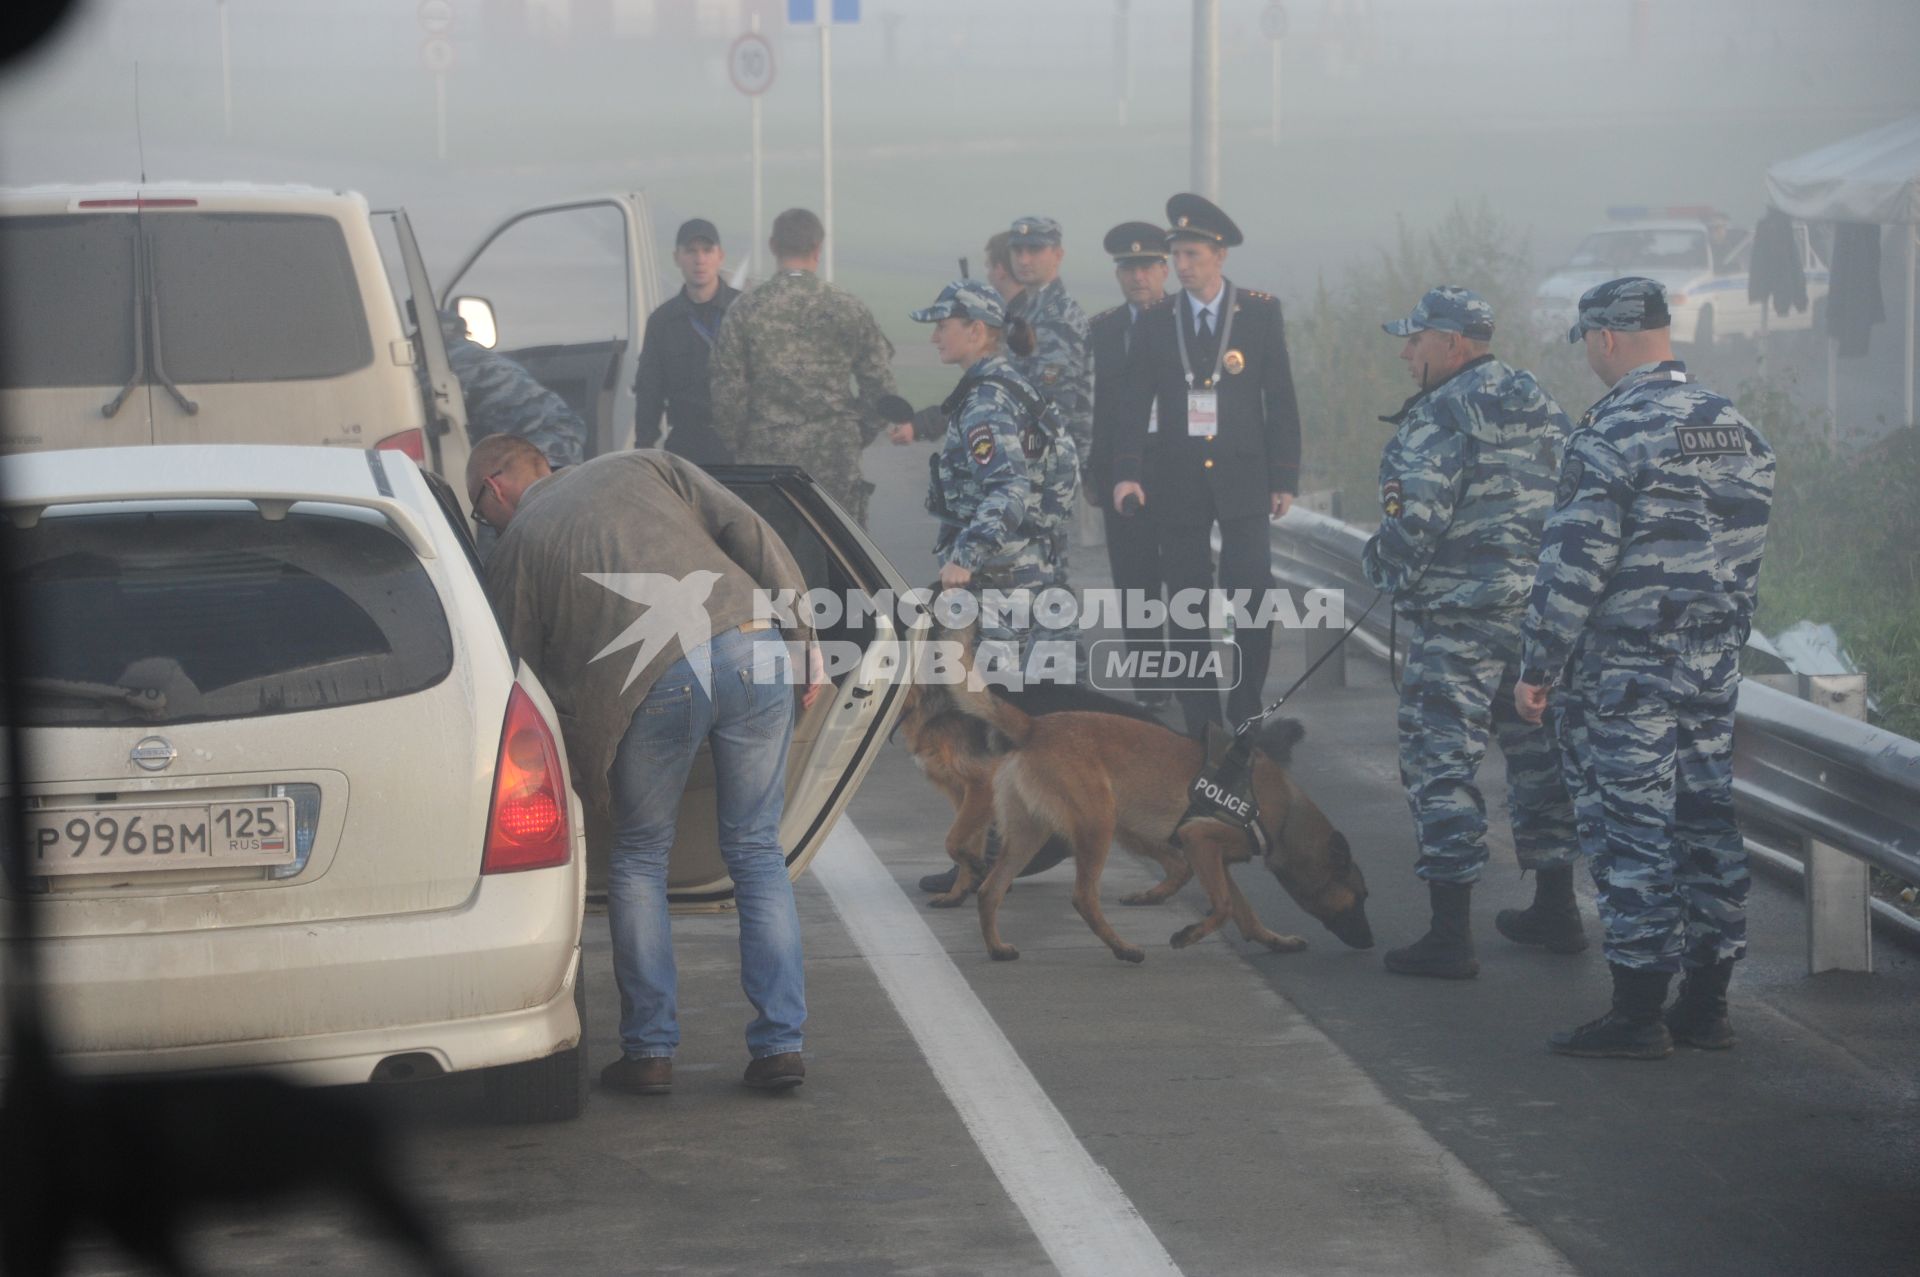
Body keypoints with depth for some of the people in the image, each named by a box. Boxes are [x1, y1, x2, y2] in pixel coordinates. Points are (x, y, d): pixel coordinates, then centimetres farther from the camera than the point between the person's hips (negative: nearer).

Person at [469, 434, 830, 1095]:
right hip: (753, 650, 3)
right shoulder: (645, 466, 26)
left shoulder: (515, 547, 21)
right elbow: (751, 534, 13)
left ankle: (650, 1050, 14)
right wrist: (806, 641, 11)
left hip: (655, 683, -2)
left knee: (638, 859, 17)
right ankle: (780, 1044, 10)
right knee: (758, 853, 14)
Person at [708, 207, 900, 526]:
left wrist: (732, 454, 9)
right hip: (835, 463, 0)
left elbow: (727, 395, -3)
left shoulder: (743, 312, -3)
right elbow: (880, 389, 2)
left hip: (766, 459, 0)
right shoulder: (850, 311, 0)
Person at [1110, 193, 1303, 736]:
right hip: (1178, 480, 1)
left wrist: (1284, 477, -2)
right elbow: (1135, 400, 3)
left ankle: (1246, 709, 5)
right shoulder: (1157, 320, 5)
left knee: (1252, 590, -9)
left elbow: (1280, 399, 3)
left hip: (1243, 474, -1)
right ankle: (1201, 723, 8)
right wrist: (1127, 472, -9)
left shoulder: (1260, 312, 2)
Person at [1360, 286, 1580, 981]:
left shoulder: (1438, 419, -14)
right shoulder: (1542, 406, 11)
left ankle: (1449, 935, -7)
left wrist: (1384, 567, 0)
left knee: (1441, 762, -4)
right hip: (1543, 607, 8)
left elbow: (1412, 522, -18)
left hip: (1460, 617, -8)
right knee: (1539, 750, 18)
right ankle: (1556, 909, 27)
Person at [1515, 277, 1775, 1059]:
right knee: (1705, 819, 11)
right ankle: (1706, 1004, 17)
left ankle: (1637, 1015, -2)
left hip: (1623, 672, -7)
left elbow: (1574, 562, -17)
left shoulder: (1613, 434, -15)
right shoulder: (1737, 430, 10)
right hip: (1714, 669, 7)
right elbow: (1746, 552, 15)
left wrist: (1538, 668, -10)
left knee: (1631, 832, -4)